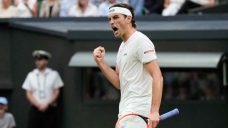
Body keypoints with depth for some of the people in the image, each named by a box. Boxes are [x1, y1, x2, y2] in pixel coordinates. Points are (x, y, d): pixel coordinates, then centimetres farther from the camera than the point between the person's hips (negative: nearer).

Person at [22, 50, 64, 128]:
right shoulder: (31, 75, 7)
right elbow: (28, 93, 3)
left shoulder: (54, 74, 3)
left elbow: (56, 92, 0)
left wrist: (47, 105, -11)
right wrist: (38, 105, -10)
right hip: (35, 109, 1)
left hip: (50, 109, -1)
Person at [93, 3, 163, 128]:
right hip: (126, 111, 10)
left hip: (137, 112, -10)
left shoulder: (140, 41, -11)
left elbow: (157, 77, -19)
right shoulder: (123, 46, 19)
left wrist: (154, 111, -28)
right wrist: (101, 62, 5)